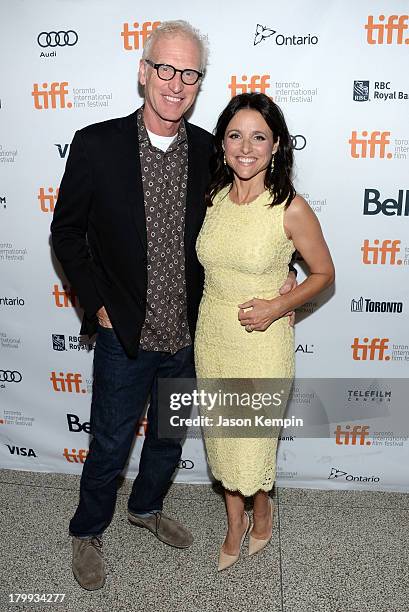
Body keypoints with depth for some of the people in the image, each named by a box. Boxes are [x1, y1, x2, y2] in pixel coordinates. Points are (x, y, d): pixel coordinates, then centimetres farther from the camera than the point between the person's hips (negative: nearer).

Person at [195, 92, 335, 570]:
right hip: (211, 334, 5)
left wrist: (278, 306, -18)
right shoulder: (212, 199, -2)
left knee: (254, 442, 9)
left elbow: (323, 273, -4)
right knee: (220, 437, 18)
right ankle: (235, 519, 43)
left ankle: (261, 505, 45)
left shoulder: (291, 209, -15)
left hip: (262, 340, -4)